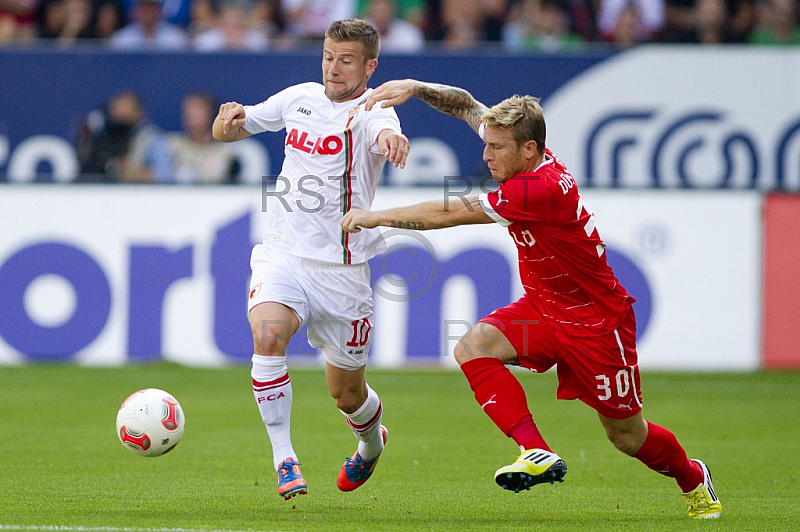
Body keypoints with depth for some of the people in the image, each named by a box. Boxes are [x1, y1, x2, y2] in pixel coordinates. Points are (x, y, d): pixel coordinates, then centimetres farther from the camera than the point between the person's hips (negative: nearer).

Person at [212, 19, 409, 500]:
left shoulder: (370, 110, -12)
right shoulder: (300, 98, 5)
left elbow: (384, 133, -37)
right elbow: (225, 132, 14)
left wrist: (392, 138, -62)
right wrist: (231, 118, -11)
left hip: (341, 269, -3)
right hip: (282, 253, 3)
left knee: (347, 393, 9)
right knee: (267, 336, -28)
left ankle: (372, 443, 44)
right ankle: (283, 458, -19)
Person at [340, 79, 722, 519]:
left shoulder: (544, 187, -32)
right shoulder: (522, 155, -7)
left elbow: (451, 214, -29)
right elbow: (468, 106, 7)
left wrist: (376, 216, -22)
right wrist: (415, 88, -11)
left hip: (595, 319, -8)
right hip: (541, 307, 8)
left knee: (626, 436, 5)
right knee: (473, 348, -21)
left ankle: (693, 479, 36)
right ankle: (536, 453, -21)